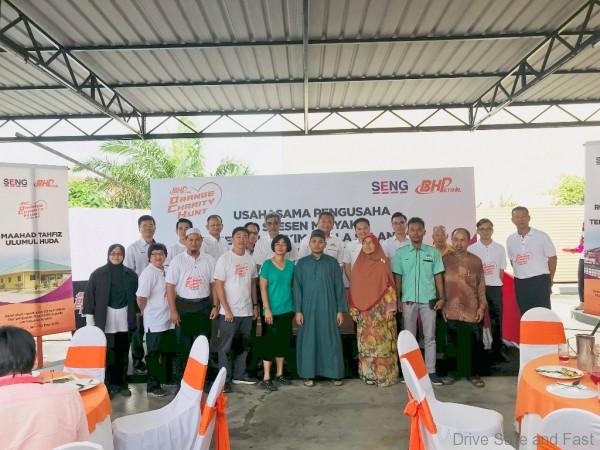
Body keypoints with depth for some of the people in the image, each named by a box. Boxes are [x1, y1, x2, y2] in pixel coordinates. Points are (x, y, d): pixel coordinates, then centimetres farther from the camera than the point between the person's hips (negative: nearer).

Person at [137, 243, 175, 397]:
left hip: (167, 321, 7)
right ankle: (152, 387, 14)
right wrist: (147, 312, -5)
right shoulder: (148, 273, -16)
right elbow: (141, 298, -20)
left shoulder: (166, 271, 7)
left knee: (167, 352, 18)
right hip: (155, 322, -7)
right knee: (154, 355, 3)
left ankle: (166, 379, 33)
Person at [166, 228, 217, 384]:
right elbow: (170, 286, -4)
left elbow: (214, 284, 6)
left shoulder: (209, 260, 3)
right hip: (183, 306, -2)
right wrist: (173, 311, -9)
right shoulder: (177, 260, -3)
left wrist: (215, 306, 1)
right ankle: (181, 381, 18)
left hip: (203, 306, 2)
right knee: (183, 346, 5)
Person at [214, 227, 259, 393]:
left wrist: (255, 305, 8)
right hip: (229, 311, -5)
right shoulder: (224, 259, -8)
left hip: (247, 311, 5)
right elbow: (218, 286, -10)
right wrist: (227, 309, -14)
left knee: (243, 345, 13)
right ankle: (224, 379, 12)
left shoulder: (250, 260, 7)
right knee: (226, 347, 3)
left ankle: (239, 375, 26)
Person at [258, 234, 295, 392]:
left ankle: (279, 374, 24)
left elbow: (293, 286, 10)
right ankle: (266, 378, 4)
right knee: (270, 342, -2)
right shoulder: (267, 265, -6)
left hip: (287, 310, 5)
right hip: (273, 310, -5)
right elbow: (263, 288, -8)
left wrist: (296, 307, 6)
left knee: (284, 342, 12)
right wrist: (267, 309, -14)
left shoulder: (291, 265, 6)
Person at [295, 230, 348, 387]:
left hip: (328, 308, 0)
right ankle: (309, 374, 13)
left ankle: (335, 373, 14)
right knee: (308, 340, 4)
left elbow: (339, 287, 3)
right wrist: (298, 310, -4)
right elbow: (297, 288, 2)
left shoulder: (332, 262, 3)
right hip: (308, 308, 0)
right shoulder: (302, 263, 4)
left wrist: (340, 310, -2)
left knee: (331, 340, 3)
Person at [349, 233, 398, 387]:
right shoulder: (358, 265, 11)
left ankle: (384, 374, 3)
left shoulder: (383, 263, 0)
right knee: (366, 343, 5)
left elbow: (389, 286, -5)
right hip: (363, 311, 4)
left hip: (381, 309, -3)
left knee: (382, 342, -4)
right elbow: (354, 288, 11)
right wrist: (354, 309, 7)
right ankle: (369, 374, 12)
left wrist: (390, 307, -12)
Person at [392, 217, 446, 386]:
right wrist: (398, 299, 0)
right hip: (408, 300, 0)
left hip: (428, 300, 0)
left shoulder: (433, 252, 3)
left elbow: (438, 276, 5)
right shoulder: (400, 253, 2)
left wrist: (441, 297, -1)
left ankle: (431, 371, 11)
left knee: (429, 337, 4)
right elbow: (398, 278, 4)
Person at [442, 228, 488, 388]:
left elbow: (481, 285, 7)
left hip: (472, 310, 0)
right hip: (451, 310, 0)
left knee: (474, 343, 3)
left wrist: (482, 306, 0)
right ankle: (452, 372, 18)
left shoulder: (476, 261, 5)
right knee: (452, 343, 6)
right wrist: (442, 306, 0)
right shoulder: (445, 260, 3)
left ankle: (474, 374, 16)